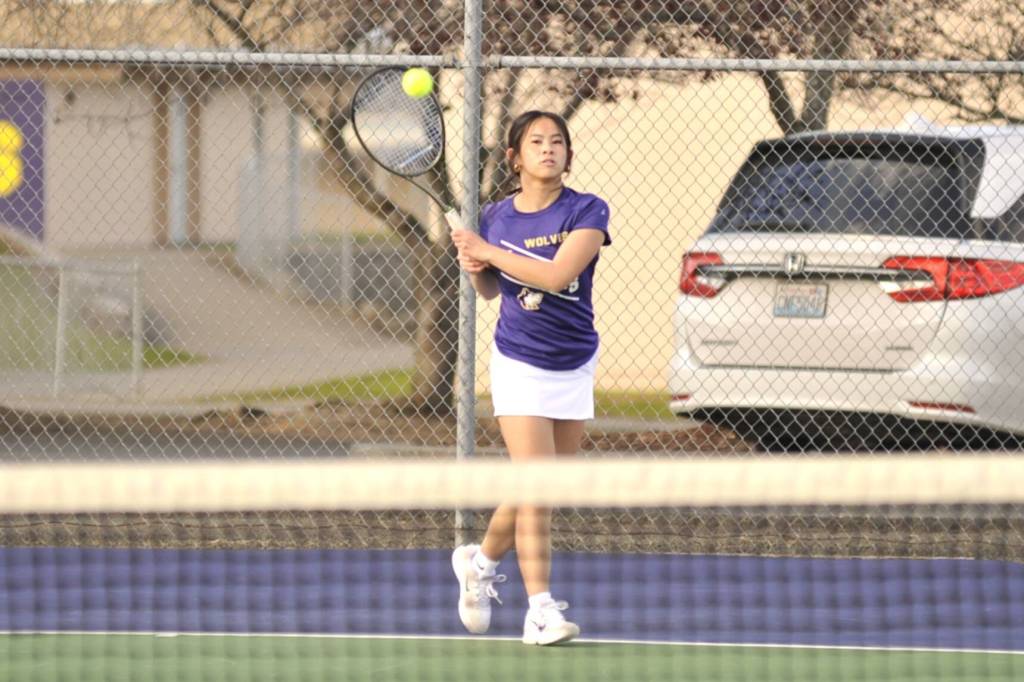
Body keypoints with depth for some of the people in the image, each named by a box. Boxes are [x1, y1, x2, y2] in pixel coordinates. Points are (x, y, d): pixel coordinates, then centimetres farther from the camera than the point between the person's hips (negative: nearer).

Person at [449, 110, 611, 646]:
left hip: (575, 368, 1)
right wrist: (476, 271, -6)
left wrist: (488, 252, -19)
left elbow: (557, 274, -23)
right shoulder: (496, 217, 0)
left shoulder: (587, 211, -8)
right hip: (520, 364, -1)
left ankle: (480, 560, 35)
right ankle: (541, 610, -12)